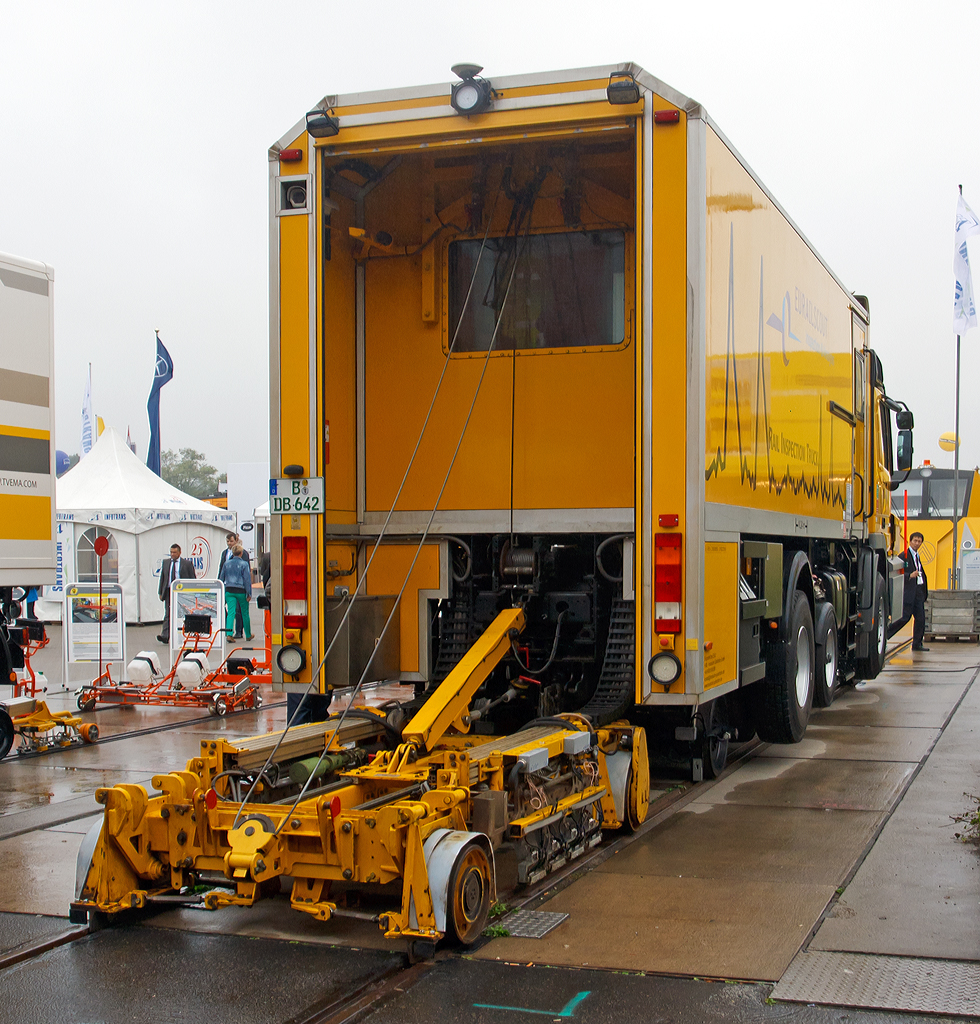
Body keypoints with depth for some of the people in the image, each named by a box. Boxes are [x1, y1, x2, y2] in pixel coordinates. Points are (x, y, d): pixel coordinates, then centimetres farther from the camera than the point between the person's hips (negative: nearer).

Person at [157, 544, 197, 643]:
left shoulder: (187, 563, 2)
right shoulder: (165, 562, 12)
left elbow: (193, 579, 4)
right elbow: (162, 578, 14)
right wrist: (160, 592, 7)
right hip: (168, 591, 2)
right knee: (168, 614, -7)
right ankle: (165, 636, -15)